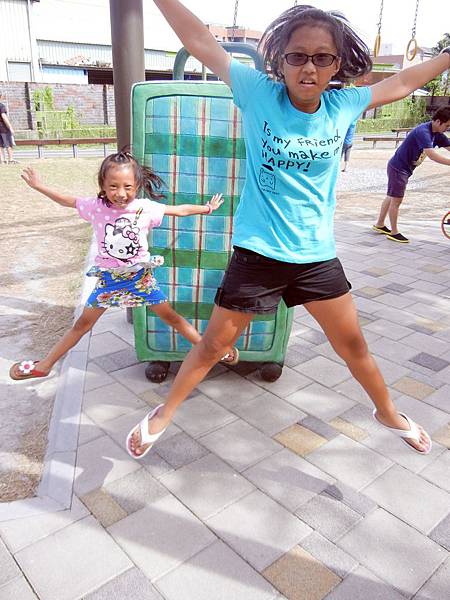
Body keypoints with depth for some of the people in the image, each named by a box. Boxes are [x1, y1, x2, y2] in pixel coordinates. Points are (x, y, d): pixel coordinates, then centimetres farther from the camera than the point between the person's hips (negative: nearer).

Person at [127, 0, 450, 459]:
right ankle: (163, 414, 33)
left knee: (353, 345, 17)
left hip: (318, 256, 3)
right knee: (213, 346, 9)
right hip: (257, 254, -3)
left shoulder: (343, 106, 0)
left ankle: (387, 413, 45)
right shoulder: (260, 94, -9)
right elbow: (199, 42, -9)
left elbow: (401, 83, 16)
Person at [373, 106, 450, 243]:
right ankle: (394, 232, 6)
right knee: (396, 200, -3)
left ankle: (379, 224, 30)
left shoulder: (437, 134, 3)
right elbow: (432, 155, -36)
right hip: (398, 167, -10)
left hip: (405, 168, 10)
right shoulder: (423, 132, -26)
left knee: (391, 197, 17)